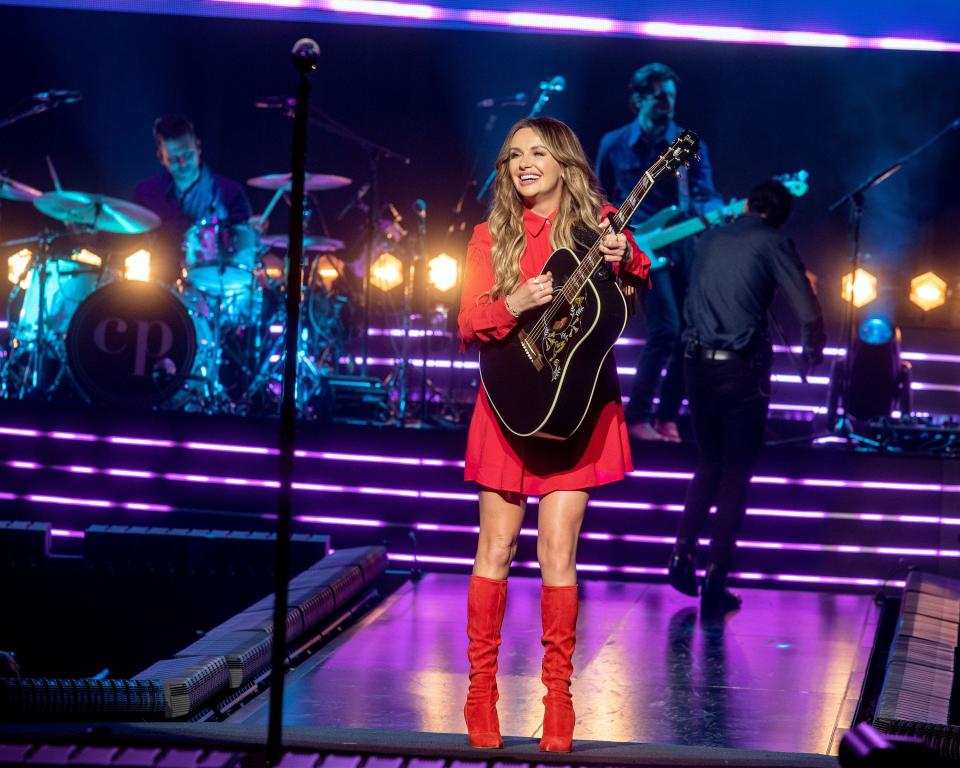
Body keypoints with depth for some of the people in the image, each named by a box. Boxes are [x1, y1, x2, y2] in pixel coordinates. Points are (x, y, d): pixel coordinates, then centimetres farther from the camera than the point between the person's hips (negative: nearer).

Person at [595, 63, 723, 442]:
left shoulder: (690, 145, 6)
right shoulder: (614, 145, 4)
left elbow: (704, 194, -5)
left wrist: (713, 212, -27)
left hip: (685, 244, 3)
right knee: (666, 329, -17)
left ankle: (667, 417, 15)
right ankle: (638, 416, -5)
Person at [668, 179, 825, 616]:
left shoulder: (710, 240, 13)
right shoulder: (772, 244, -1)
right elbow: (809, 314, -6)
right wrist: (814, 351, 13)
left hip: (697, 363, 4)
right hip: (741, 368, -4)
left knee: (709, 464, 21)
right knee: (736, 474, 3)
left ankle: (683, 552, 7)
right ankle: (715, 583, 0)